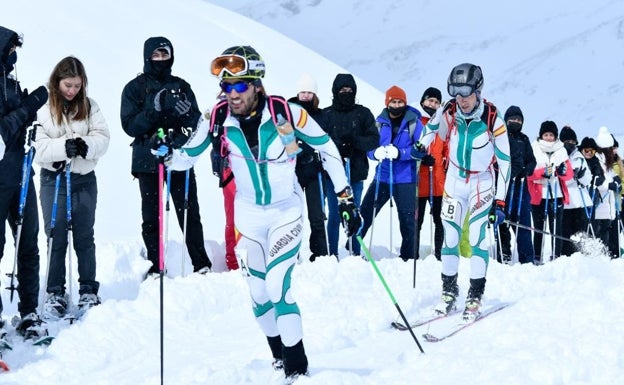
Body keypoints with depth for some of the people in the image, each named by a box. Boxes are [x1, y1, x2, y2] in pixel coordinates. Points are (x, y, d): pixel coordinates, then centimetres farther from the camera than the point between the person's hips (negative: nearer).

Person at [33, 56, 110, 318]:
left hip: (85, 179, 2)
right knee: (56, 238, 3)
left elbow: (103, 138, -3)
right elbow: (37, 146, -12)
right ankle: (55, 294, 11)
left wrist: (85, 145, -22)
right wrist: (64, 147, -26)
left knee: (84, 237, 10)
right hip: (54, 180, -2)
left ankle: (88, 292, 18)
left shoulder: (89, 107, 3)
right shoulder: (43, 108, -7)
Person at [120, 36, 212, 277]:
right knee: (151, 218, 1)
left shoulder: (181, 86, 11)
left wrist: (186, 111, -14)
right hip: (148, 161, -1)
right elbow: (129, 125, -4)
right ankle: (155, 268, 7)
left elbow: (196, 122, 8)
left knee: (190, 214, -1)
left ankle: (201, 265, 6)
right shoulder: (135, 88, 5)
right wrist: (154, 110, -18)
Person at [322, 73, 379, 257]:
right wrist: (338, 147, -19)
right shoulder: (326, 115, 3)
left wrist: (355, 141, -16)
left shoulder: (363, 114, 7)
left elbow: (374, 140, 1)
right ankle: (332, 254, 6)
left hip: (356, 172, 1)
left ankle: (355, 252, 16)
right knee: (334, 215, 0)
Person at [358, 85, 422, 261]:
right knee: (365, 213, 0)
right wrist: (377, 152, -21)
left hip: (406, 179, -2)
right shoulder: (380, 122, 5)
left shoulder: (414, 122, -4)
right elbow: (370, 147, 3)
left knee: (407, 219, 4)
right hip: (383, 176, 3)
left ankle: (407, 257, 16)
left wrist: (400, 153, -25)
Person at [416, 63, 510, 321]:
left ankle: (476, 296, -7)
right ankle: (449, 290, 14)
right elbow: (432, 127, 13)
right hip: (455, 179, 3)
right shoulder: (448, 112, -13)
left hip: (482, 182, -3)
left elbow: (504, 162, -15)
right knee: (450, 235, 1)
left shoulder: (493, 120, -22)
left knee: (477, 236, -13)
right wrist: (422, 145, -6)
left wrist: (500, 202, -16)